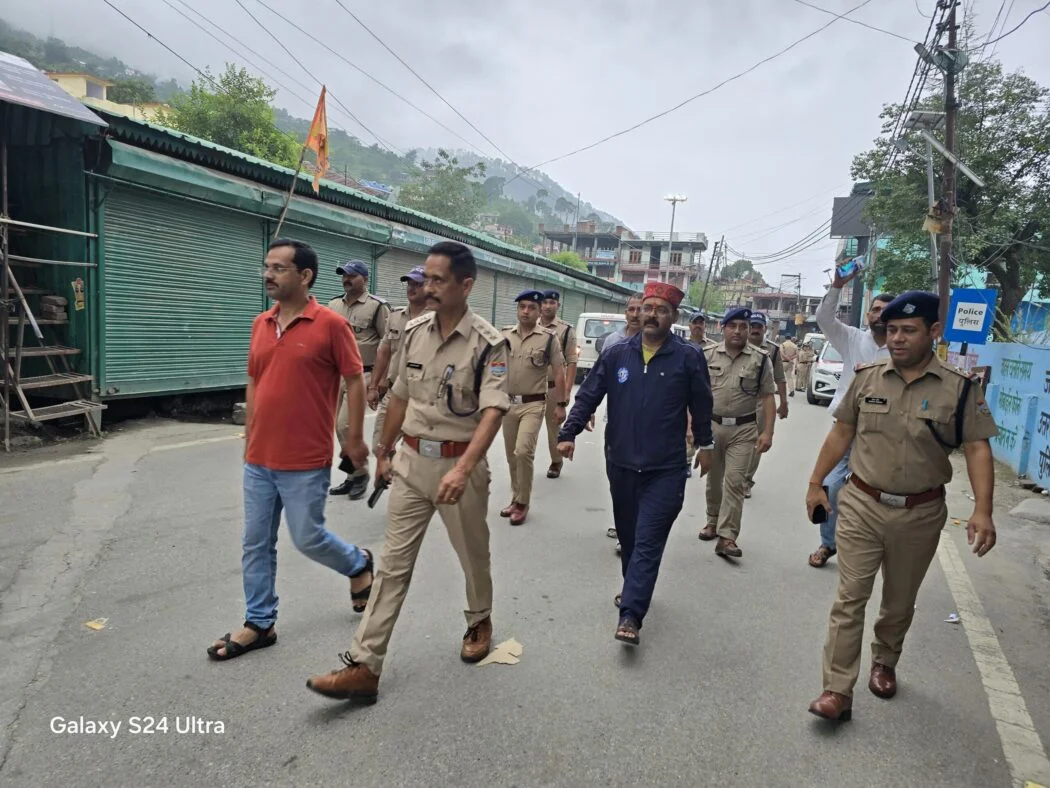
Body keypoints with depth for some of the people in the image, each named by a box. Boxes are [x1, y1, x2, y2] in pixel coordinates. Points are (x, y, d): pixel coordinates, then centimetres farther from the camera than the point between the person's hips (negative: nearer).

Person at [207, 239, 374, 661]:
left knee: (308, 539, 6)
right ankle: (259, 623, 27)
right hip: (258, 459, 6)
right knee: (255, 544, 12)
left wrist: (355, 438, -6)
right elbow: (254, 383, 15)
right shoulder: (260, 324, 7)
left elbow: (355, 381, -7)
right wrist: (249, 437, 16)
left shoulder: (330, 324, -11)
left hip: (306, 462, -6)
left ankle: (358, 563, 35)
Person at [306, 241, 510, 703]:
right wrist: (384, 451, 20)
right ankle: (364, 666, 7)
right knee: (393, 562, 4)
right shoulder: (414, 331, 4)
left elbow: (493, 410, -26)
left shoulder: (488, 344, -14)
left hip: (459, 464, -4)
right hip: (411, 460, 4)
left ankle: (479, 622, 43)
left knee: (473, 554, 15)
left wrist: (462, 469, -38)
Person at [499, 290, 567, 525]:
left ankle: (522, 503, -2)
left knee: (523, 451, -18)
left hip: (533, 404, -4)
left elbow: (559, 373, -2)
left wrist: (561, 404, -4)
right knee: (512, 455, 12)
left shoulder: (548, 338, -5)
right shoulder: (504, 335, 5)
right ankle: (516, 499, 27)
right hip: (508, 403, 4)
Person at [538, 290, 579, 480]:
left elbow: (572, 362, -6)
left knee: (554, 427, 10)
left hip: (554, 387, -2)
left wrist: (567, 391, -11)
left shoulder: (566, 330, -4)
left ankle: (556, 463, 25)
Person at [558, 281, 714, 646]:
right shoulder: (616, 354, 0)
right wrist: (568, 433, -7)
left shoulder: (688, 357, -6)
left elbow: (701, 405, 5)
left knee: (648, 542, -6)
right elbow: (588, 396, 2)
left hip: (666, 469, -3)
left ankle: (630, 614, -5)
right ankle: (635, 590, 39)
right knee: (627, 535, 18)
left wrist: (705, 445, 13)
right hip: (620, 463, 4)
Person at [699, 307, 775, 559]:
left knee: (734, 481, -6)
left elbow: (767, 397, -1)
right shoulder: (708, 356, 2)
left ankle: (726, 537, -5)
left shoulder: (760, 359, -2)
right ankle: (713, 521, 34)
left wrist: (768, 432, -8)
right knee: (713, 479, 15)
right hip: (710, 425, 2)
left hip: (743, 429, -2)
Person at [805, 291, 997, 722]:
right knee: (850, 598, -3)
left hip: (920, 515, 0)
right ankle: (838, 691, 1)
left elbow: (977, 448, -7)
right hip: (861, 505, 0)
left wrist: (982, 510, -17)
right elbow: (841, 433, 6)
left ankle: (884, 663, 42)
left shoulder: (959, 388, -6)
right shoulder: (866, 378, -1)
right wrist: (816, 483, 5)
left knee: (899, 603, 18)